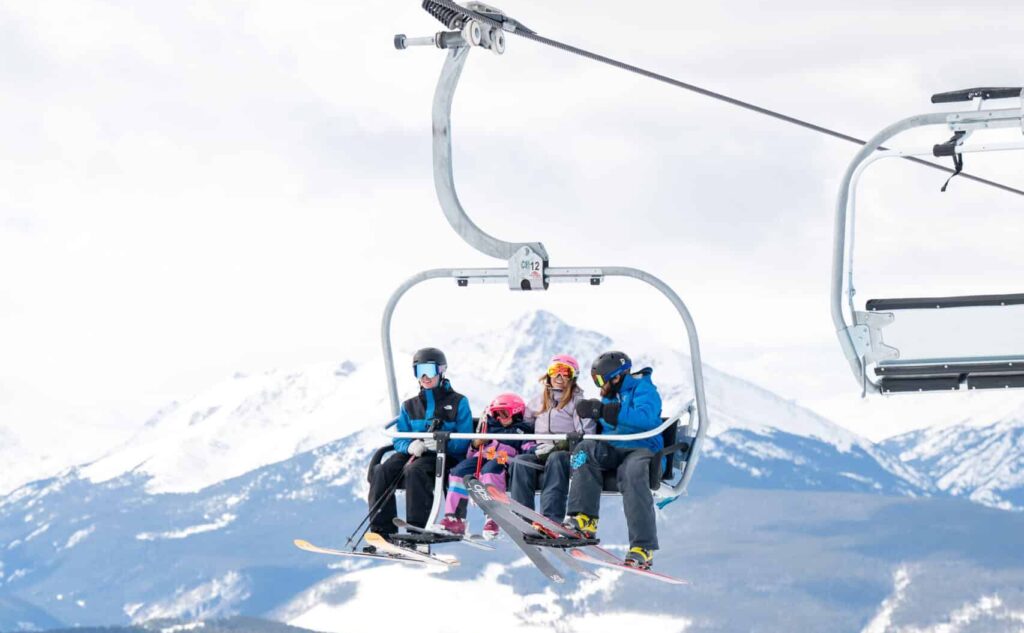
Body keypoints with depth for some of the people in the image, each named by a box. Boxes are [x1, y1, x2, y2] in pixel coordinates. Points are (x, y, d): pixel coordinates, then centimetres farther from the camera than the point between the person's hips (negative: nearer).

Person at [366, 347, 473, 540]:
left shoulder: (458, 403, 6)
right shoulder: (409, 406, 21)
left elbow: (464, 442, -3)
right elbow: (399, 439, 12)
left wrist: (441, 443, -24)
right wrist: (410, 446, -13)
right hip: (413, 455, 5)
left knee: (414, 470, -38)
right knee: (382, 472, -26)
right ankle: (382, 530, -30)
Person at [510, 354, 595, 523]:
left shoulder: (578, 401, 8)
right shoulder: (539, 400, 24)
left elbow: (586, 435, -4)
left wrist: (558, 446, -15)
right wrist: (531, 447, 5)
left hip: (568, 455, -4)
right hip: (541, 454, 4)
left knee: (556, 459, -39)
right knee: (521, 462, -29)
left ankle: (552, 519, -50)